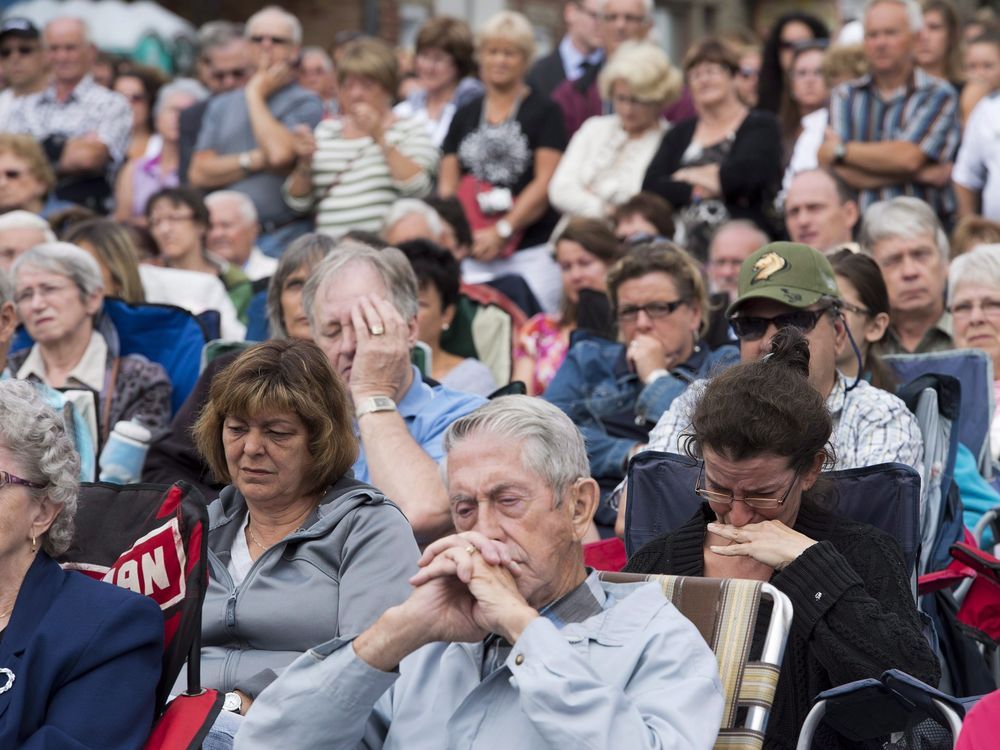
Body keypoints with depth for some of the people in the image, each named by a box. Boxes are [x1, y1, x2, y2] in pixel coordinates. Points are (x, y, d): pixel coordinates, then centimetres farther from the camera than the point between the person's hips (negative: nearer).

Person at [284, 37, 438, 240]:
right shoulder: (327, 130, 19)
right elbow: (298, 202, 18)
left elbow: (418, 190, -10)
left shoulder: (410, 129, 8)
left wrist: (380, 137, -11)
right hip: (330, 246, 3)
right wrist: (305, 163, -1)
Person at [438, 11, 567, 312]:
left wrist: (502, 231, -11)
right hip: (473, 256, 4)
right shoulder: (465, 116, 17)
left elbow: (545, 185, -4)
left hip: (532, 254, -3)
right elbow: (447, 184, 14)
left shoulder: (543, 113, 4)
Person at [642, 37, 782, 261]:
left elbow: (748, 172, -11)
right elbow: (650, 188, 7)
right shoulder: (679, 135, 20)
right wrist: (702, 189, -7)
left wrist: (692, 176, 2)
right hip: (688, 249, 3)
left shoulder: (762, 126, 7)